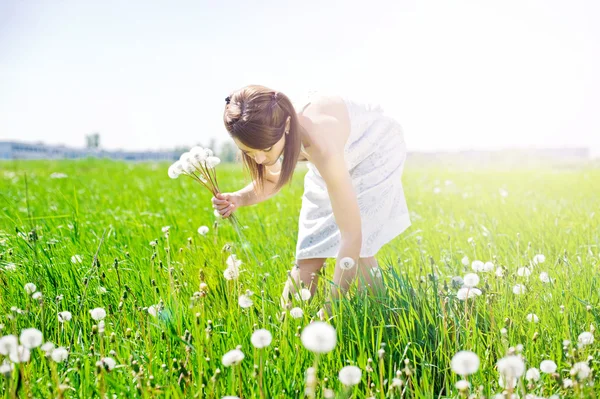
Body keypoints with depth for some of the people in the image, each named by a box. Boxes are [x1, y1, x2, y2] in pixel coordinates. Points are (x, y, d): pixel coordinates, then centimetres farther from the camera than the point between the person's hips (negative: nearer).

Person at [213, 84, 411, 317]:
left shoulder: (321, 144, -46)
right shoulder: (263, 130, -27)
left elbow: (352, 234, -42)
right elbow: (272, 180, -5)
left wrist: (330, 308, -40)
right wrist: (239, 198, -27)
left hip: (376, 149, -5)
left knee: (360, 250, -13)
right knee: (308, 257, -2)